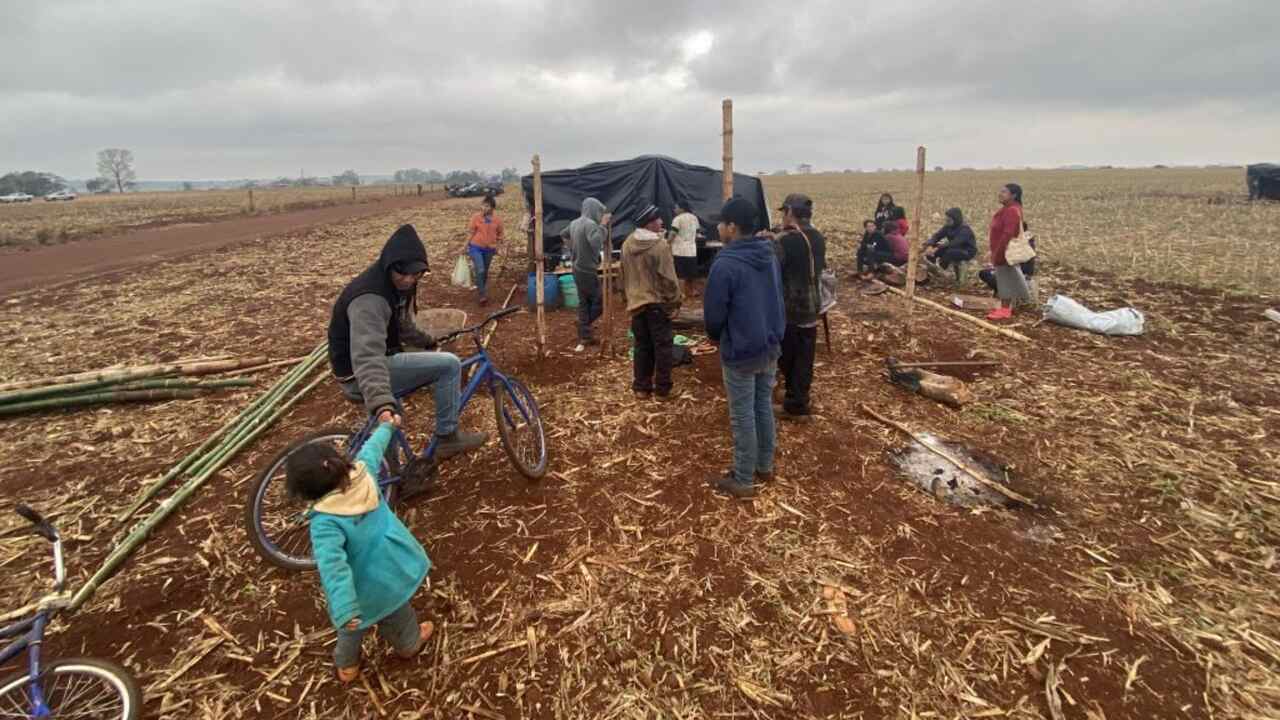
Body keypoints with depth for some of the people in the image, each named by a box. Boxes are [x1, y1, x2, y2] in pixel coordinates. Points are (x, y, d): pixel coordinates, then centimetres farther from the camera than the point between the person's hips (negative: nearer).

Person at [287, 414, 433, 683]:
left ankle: (347, 665, 53)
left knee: (351, 628, 29)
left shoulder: (325, 522, -31)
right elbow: (373, 448, 3)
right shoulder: (363, 473, -17)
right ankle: (410, 643, 58)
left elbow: (333, 566, -40)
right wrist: (386, 425, 21)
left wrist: (345, 612, -43)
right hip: (396, 570, 4)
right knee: (397, 611, 34)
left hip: (366, 589, -4)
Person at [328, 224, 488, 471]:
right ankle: (447, 437, -4)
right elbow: (368, 357, -45)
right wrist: (382, 403, -59)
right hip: (359, 376, -10)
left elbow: (401, 324, 26)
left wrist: (427, 341, 41)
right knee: (449, 365, -18)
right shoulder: (370, 298, -30)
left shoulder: (396, 284, 4)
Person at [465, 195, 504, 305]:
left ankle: (483, 290, 35)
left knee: (485, 272, 16)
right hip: (476, 247, -3)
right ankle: (482, 295, -8)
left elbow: (500, 235, 10)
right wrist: (467, 246, -3)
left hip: (489, 249, 3)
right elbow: (470, 232, -2)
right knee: (480, 271, -15)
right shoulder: (476, 217, -8)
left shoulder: (497, 220, -3)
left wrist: (497, 245, 2)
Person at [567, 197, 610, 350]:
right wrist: (602, 226, -25)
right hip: (587, 270, -9)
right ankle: (584, 332, 9)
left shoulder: (574, 223, 11)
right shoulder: (590, 224, -17)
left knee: (584, 303, 13)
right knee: (599, 303, 3)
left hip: (577, 269, 9)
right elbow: (596, 243, -33)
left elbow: (570, 246, 22)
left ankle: (584, 338, 16)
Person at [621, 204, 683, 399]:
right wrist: (677, 300, -4)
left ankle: (641, 387, 16)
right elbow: (669, 278, -15)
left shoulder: (627, 244, 4)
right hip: (658, 303, -6)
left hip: (636, 302, 6)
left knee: (642, 345, 12)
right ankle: (662, 387, 11)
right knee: (662, 345, 5)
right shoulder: (660, 245, -18)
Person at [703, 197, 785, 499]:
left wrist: (715, 337, 4)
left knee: (743, 417, 4)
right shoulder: (770, 255, 3)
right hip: (771, 346, 8)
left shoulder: (726, 264, -23)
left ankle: (743, 481, 16)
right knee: (764, 408, 19)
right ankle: (765, 467, 33)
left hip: (740, 353, -8)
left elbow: (713, 313, -16)